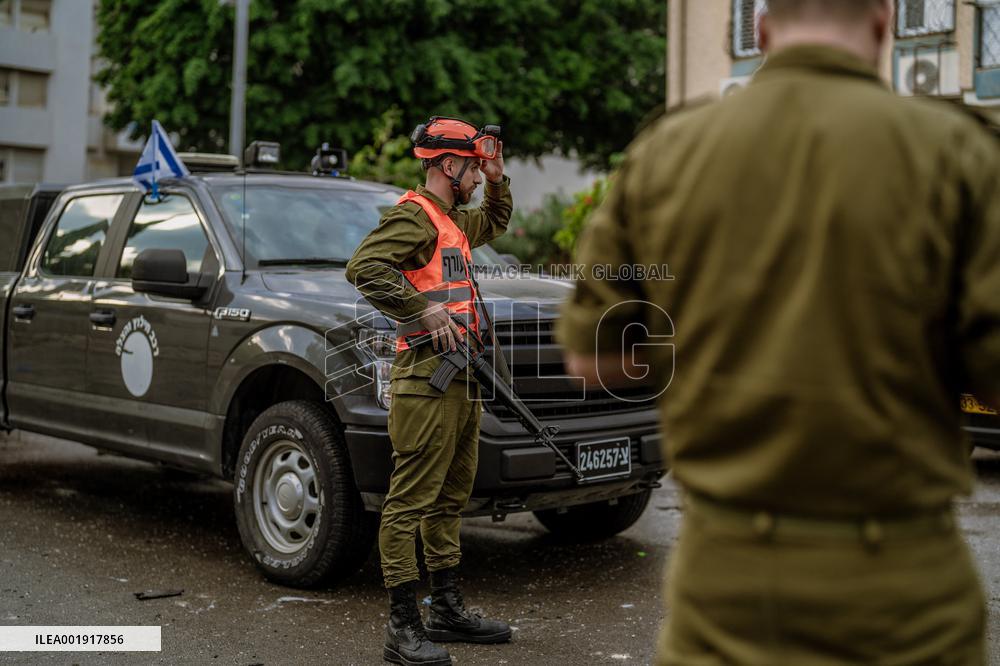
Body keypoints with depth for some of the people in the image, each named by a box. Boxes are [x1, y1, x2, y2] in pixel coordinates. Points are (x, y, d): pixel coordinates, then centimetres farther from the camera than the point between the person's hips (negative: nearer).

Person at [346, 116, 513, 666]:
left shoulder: (451, 219, 22)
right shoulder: (413, 215, -8)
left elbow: (496, 222, 43)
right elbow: (364, 268, -22)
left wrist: (497, 177, 27)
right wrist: (422, 309, -23)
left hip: (462, 382, 11)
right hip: (427, 379, -10)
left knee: (450, 499, 16)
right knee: (411, 501, -8)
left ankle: (447, 609, 26)